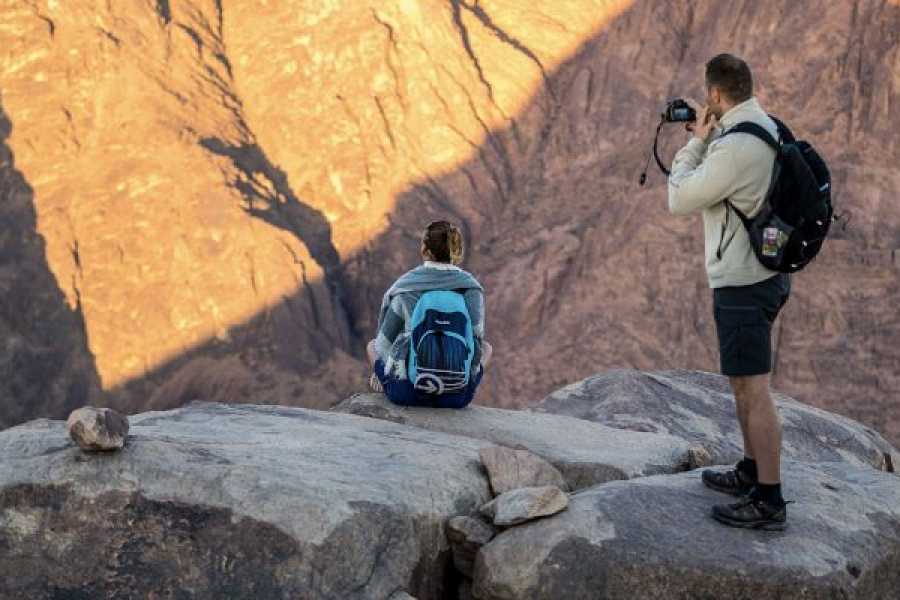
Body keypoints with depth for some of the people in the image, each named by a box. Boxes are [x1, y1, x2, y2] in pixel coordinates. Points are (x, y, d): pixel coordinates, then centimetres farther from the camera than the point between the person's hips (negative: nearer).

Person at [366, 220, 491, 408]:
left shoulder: (404, 287, -4)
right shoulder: (471, 287, -1)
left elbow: (385, 341, 4)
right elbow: (476, 339, 5)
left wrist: (379, 370, 26)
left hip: (407, 392, 1)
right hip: (458, 395, 0)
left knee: (373, 346, 34)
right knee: (486, 347, 34)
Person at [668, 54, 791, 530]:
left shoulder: (735, 147, -24)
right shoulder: (768, 129, 7)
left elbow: (680, 200, -15)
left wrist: (696, 141, -5)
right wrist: (708, 138, 14)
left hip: (742, 284, -10)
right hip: (766, 273, 10)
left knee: (752, 388, -6)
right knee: (745, 382, 22)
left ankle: (768, 501, -3)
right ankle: (752, 471, 35)